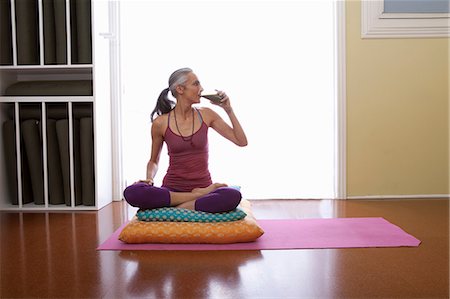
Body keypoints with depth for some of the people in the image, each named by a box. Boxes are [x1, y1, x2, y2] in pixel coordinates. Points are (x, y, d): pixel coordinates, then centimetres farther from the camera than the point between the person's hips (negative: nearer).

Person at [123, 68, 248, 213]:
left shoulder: (206, 115, 4)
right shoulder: (160, 123, 0)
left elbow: (242, 141, 4)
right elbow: (153, 161, 14)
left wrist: (228, 109, -3)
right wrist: (149, 178, -7)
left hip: (203, 187, 0)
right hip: (172, 189, 0)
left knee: (234, 195, -34)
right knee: (132, 193, -31)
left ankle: (178, 209, -21)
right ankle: (199, 196, -20)